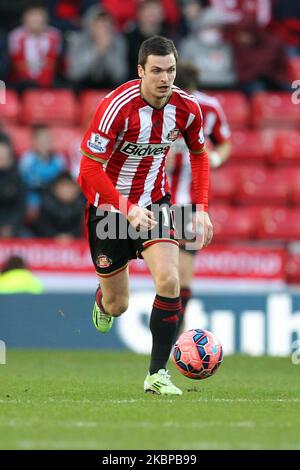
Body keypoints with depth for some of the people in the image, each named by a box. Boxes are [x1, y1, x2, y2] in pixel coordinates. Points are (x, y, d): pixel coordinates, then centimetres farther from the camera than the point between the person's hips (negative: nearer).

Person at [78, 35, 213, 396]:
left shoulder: (186, 108, -10)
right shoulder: (117, 107, -25)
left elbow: (199, 156, 9)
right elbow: (90, 167, -23)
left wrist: (201, 209, -2)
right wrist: (127, 209, -32)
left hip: (154, 202, 3)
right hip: (109, 206, -3)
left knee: (169, 280, -21)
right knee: (118, 305, 5)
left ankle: (157, 374, -12)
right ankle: (103, 300, 47)